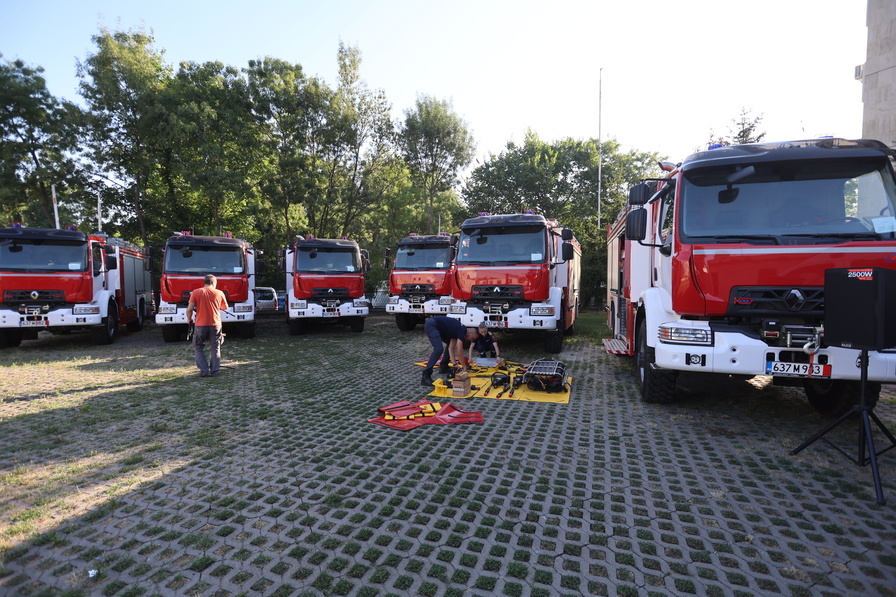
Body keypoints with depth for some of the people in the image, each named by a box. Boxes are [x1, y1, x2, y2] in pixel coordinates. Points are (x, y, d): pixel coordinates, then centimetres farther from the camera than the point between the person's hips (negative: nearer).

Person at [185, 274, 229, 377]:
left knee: (199, 349, 13)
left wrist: (189, 319, 10)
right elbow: (225, 307, 13)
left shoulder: (196, 292, -2)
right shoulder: (219, 293, 1)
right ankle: (214, 371, 10)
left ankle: (204, 371, 6)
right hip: (215, 325, 1)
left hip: (200, 325, -1)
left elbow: (189, 309, -8)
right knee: (215, 349, 10)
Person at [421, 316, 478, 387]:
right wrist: (464, 367, -4)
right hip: (431, 325, -11)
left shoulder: (458, 330, 13)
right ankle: (425, 377, -28)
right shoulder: (462, 331, -13)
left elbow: (451, 347, 11)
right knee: (439, 349, -23)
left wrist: (454, 363, 4)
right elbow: (459, 353, -16)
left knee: (450, 343, 21)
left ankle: (443, 367, 25)